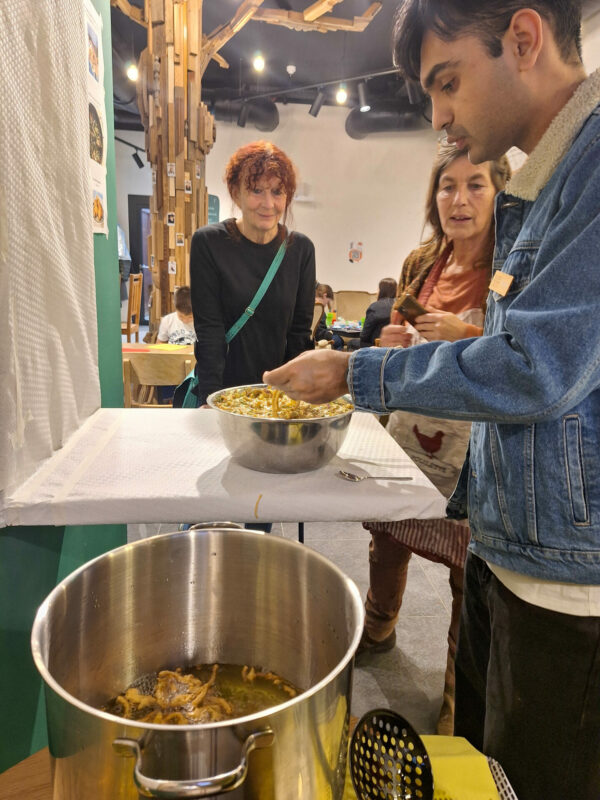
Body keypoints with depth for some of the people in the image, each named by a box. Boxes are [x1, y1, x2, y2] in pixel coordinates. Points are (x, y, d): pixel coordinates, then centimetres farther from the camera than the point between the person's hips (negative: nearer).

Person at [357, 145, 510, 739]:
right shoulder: (421, 264, 7)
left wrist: (466, 335, -24)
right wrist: (393, 343, -4)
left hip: (474, 442, -5)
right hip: (410, 427, 6)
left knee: (470, 570, 6)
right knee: (387, 540, 20)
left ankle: (459, 704, 31)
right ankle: (377, 631, 51)